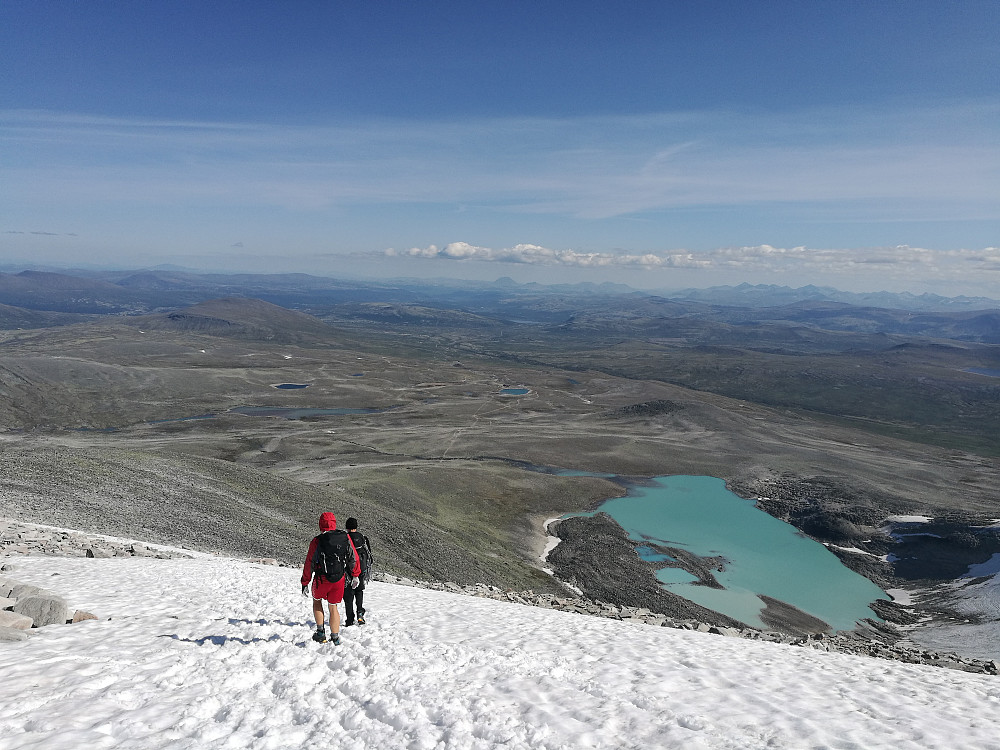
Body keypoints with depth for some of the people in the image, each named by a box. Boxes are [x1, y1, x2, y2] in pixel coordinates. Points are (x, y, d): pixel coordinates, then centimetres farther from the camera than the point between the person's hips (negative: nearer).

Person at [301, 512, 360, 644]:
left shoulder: (317, 541, -10)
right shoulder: (345, 537, -2)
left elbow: (309, 564, -6)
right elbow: (354, 558, 5)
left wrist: (305, 583, 3)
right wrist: (355, 576, 17)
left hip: (322, 579, -2)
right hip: (340, 579, 2)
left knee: (317, 601, 23)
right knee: (333, 607, 16)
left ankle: (321, 632, 16)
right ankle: (335, 638, 15)